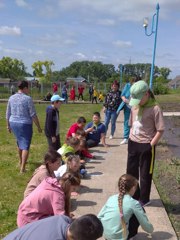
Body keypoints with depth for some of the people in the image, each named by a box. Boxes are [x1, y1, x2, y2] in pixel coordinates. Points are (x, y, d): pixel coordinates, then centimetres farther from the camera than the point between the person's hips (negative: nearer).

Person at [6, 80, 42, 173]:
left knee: (20, 142, 26)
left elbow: (8, 114, 8)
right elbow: (33, 115, -14)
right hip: (25, 124, -6)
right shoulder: (28, 98, -14)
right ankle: (22, 168, -3)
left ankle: (21, 161, 44)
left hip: (13, 123, 6)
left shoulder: (11, 98, 2)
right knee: (25, 145, 1)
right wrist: (38, 127, -6)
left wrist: (8, 125, 20)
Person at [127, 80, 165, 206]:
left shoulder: (155, 109, -16)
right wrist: (131, 140, 8)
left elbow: (160, 130, -16)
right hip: (133, 144, 7)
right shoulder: (135, 106, 4)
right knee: (131, 171, 18)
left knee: (145, 174, 9)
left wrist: (150, 145, -15)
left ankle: (144, 199, 26)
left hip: (146, 146, -7)